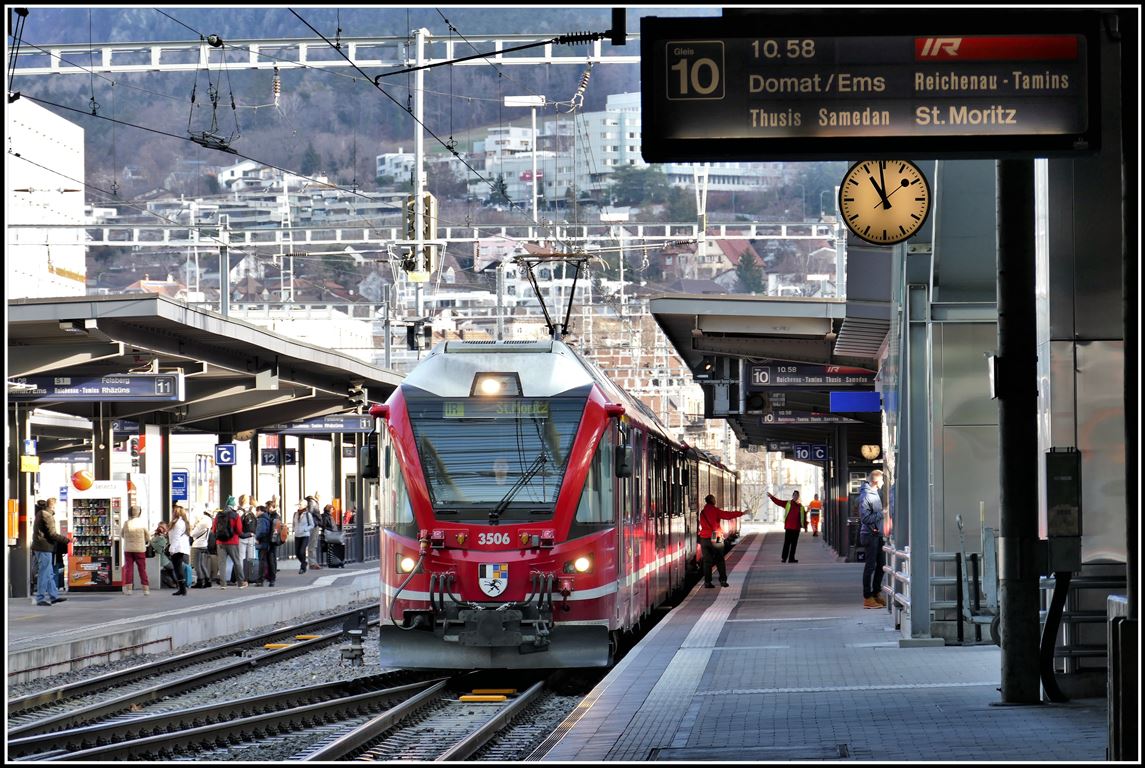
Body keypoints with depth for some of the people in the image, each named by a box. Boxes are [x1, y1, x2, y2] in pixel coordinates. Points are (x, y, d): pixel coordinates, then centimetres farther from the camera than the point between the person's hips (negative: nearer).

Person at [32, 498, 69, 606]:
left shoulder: (40, 513, 14)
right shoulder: (47, 515, -15)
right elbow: (52, 534, -18)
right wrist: (67, 539, -11)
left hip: (38, 547, 10)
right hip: (45, 548, -10)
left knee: (50, 573, 15)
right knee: (44, 574, -4)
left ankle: (54, 596, 20)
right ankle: (41, 598, -1)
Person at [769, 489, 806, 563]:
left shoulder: (800, 506, 10)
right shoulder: (787, 503, 3)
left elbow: (804, 516, 13)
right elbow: (778, 501, -5)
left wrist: (805, 526, 11)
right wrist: (771, 497, -18)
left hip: (796, 528, 3)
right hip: (788, 527, -3)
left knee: (794, 543, 6)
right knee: (787, 542, -5)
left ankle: (791, 558, 12)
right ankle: (784, 558, -2)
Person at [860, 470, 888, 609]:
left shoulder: (876, 493, 13)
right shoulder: (865, 496, -16)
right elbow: (865, 518, -21)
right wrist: (882, 513, -18)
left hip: (878, 534, 9)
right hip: (869, 535, -9)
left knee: (881, 564, 13)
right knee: (870, 566, -4)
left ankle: (876, 593, 24)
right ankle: (868, 598, 1)